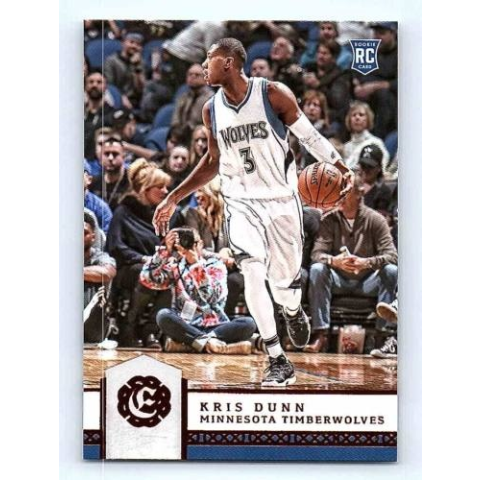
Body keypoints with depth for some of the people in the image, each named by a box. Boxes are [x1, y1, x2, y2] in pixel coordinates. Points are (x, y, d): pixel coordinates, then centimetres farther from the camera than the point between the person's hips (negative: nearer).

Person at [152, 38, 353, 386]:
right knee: (252, 273, -18)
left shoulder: (273, 94, -13)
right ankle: (279, 362, -10)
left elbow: (309, 135, -4)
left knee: (284, 279, 7)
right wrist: (174, 199, 9)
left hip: (281, 200, -2)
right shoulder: (212, 110, 0)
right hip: (241, 203, 2)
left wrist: (342, 167, -18)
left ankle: (293, 312, 47)